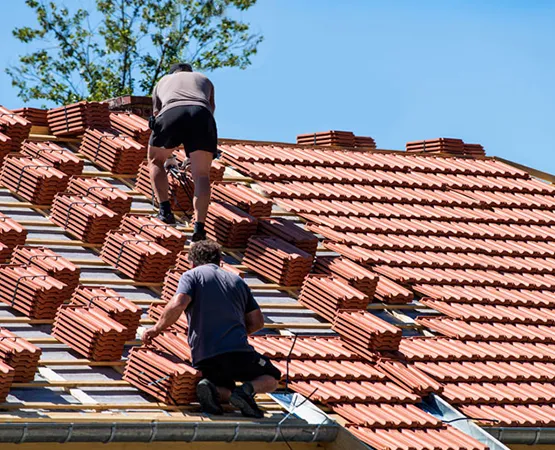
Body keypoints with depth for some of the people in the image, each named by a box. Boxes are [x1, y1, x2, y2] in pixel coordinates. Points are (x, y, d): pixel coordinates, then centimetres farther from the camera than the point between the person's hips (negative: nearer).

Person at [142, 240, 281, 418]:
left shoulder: (192, 276, 8)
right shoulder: (237, 281, 20)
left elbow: (178, 305, -13)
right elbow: (257, 322, 22)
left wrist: (157, 329, 1)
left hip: (204, 358, 0)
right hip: (238, 352, 0)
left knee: (227, 391, 27)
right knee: (271, 379, 23)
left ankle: (211, 389, -11)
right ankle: (248, 389, -13)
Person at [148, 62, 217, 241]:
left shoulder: (163, 81, 40)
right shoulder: (204, 80, 41)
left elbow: (156, 113, 45)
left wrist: (166, 155, 58)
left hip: (170, 113, 0)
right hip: (201, 115, 0)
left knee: (155, 161, 23)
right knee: (202, 175, 4)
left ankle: (165, 209, 6)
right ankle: (199, 226, -14)